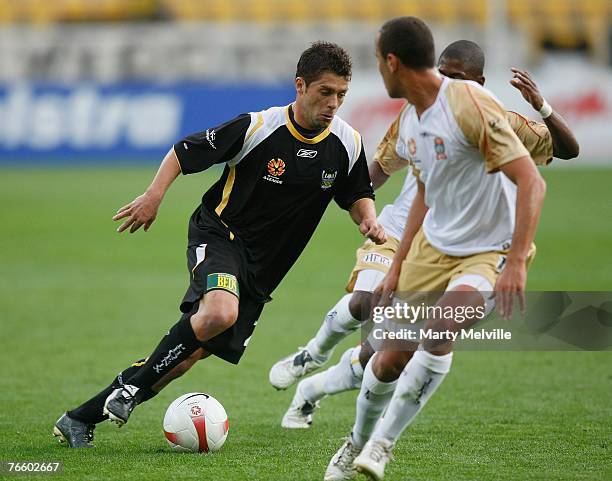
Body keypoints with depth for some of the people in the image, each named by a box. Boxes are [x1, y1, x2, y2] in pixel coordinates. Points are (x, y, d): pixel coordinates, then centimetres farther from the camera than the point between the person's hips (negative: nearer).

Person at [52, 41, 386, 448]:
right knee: (219, 313, -36)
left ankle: (81, 419, 9)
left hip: (262, 268, 5)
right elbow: (183, 152, -7)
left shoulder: (347, 143, -3)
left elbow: (357, 195, 14)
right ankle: (131, 384, -16)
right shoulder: (257, 127, -16)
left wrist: (368, 218, -8)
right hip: (219, 234, -5)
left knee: (189, 354, 0)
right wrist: (155, 194, -22)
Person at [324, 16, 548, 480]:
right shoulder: (411, 119, 6)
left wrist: (516, 262, -31)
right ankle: (357, 443, 31)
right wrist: (397, 267, 20)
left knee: (440, 327, -32)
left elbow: (532, 183, -24)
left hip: (491, 252, -7)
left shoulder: (470, 104, -21)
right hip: (433, 247, 8)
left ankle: (382, 444, -22)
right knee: (392, 356, 5)